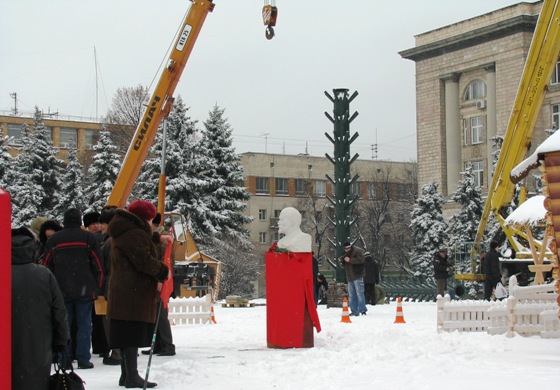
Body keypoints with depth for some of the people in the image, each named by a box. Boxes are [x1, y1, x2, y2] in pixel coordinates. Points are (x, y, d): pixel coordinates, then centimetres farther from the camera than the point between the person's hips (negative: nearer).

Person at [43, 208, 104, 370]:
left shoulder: (53, 240, 6)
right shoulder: (88, 238, 1)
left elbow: (47, 266, 11)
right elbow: (98, 265, 0)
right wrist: (97, 286, 9)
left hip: (62, 290, 2)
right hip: (85, 289, -2)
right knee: (84, 324, 2)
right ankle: (83, 359, -1)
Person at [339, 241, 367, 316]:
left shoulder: (358, 251, -7)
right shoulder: (346, 253, 18)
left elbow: (360, 260, -22)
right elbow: (344, 265, 27)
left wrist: (350, 260, -24)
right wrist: (341, 260, 6)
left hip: (357, 276, -9)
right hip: (349, 277, 9)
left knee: (359, 293, -11)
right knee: (351, 295, 9)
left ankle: (362, 310, -10)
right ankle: (354, 311, 14)